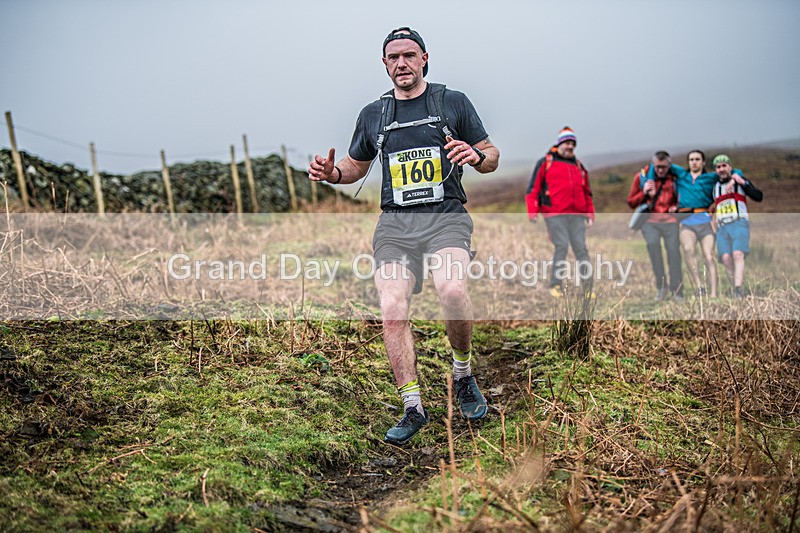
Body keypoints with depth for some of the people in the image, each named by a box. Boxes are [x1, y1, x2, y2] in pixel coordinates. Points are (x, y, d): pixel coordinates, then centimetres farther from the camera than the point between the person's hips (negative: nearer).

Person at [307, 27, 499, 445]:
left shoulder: (453, 102, 10)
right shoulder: (373, 114, 17)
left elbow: (492, 156, 13)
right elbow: (356, 166, 28)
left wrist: (475, 156, -11)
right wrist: (331, 174, 5)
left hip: (446, 217, -2)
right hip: (395, 223, 3)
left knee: (452, 289, -30)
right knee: (392, 308, -16)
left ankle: (463, 375, -4)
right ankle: (413, 408, -5)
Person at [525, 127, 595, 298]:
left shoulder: (579, 166, 22)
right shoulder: (545, 162, 8)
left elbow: (587, 192, 26)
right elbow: (533, 188, 4)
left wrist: (590, 213, 17)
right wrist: (532, 211, -6)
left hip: (577, 215, 4)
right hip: (555, 215, -4)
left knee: (581, 248, -2)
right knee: (561, 246, -12)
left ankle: (587, 287, 1)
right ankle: (555, 285, -2)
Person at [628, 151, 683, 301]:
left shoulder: (676, 178, 5)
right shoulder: (642, 176, 3)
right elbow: (631, 202, 9)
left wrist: (677, 207, 0)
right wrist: (644, 193, -9)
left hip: (670, 221, 1)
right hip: (649, 221, -1)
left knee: (674, 252, -9)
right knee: (652, 243, -27)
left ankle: (677, 291, 3)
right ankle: (661, 286, -17)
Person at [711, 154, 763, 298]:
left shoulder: (740, 181, 10)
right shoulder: (715, 187, 22)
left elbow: (759, 197, -3)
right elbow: (712, 207, 33)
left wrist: (742, 182, -10)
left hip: (739, 223, -3)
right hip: (722, 227, 4)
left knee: (738, 254, -24)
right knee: (726, 257, -15)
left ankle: (738, 289, -32)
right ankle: (736, 291, -13)